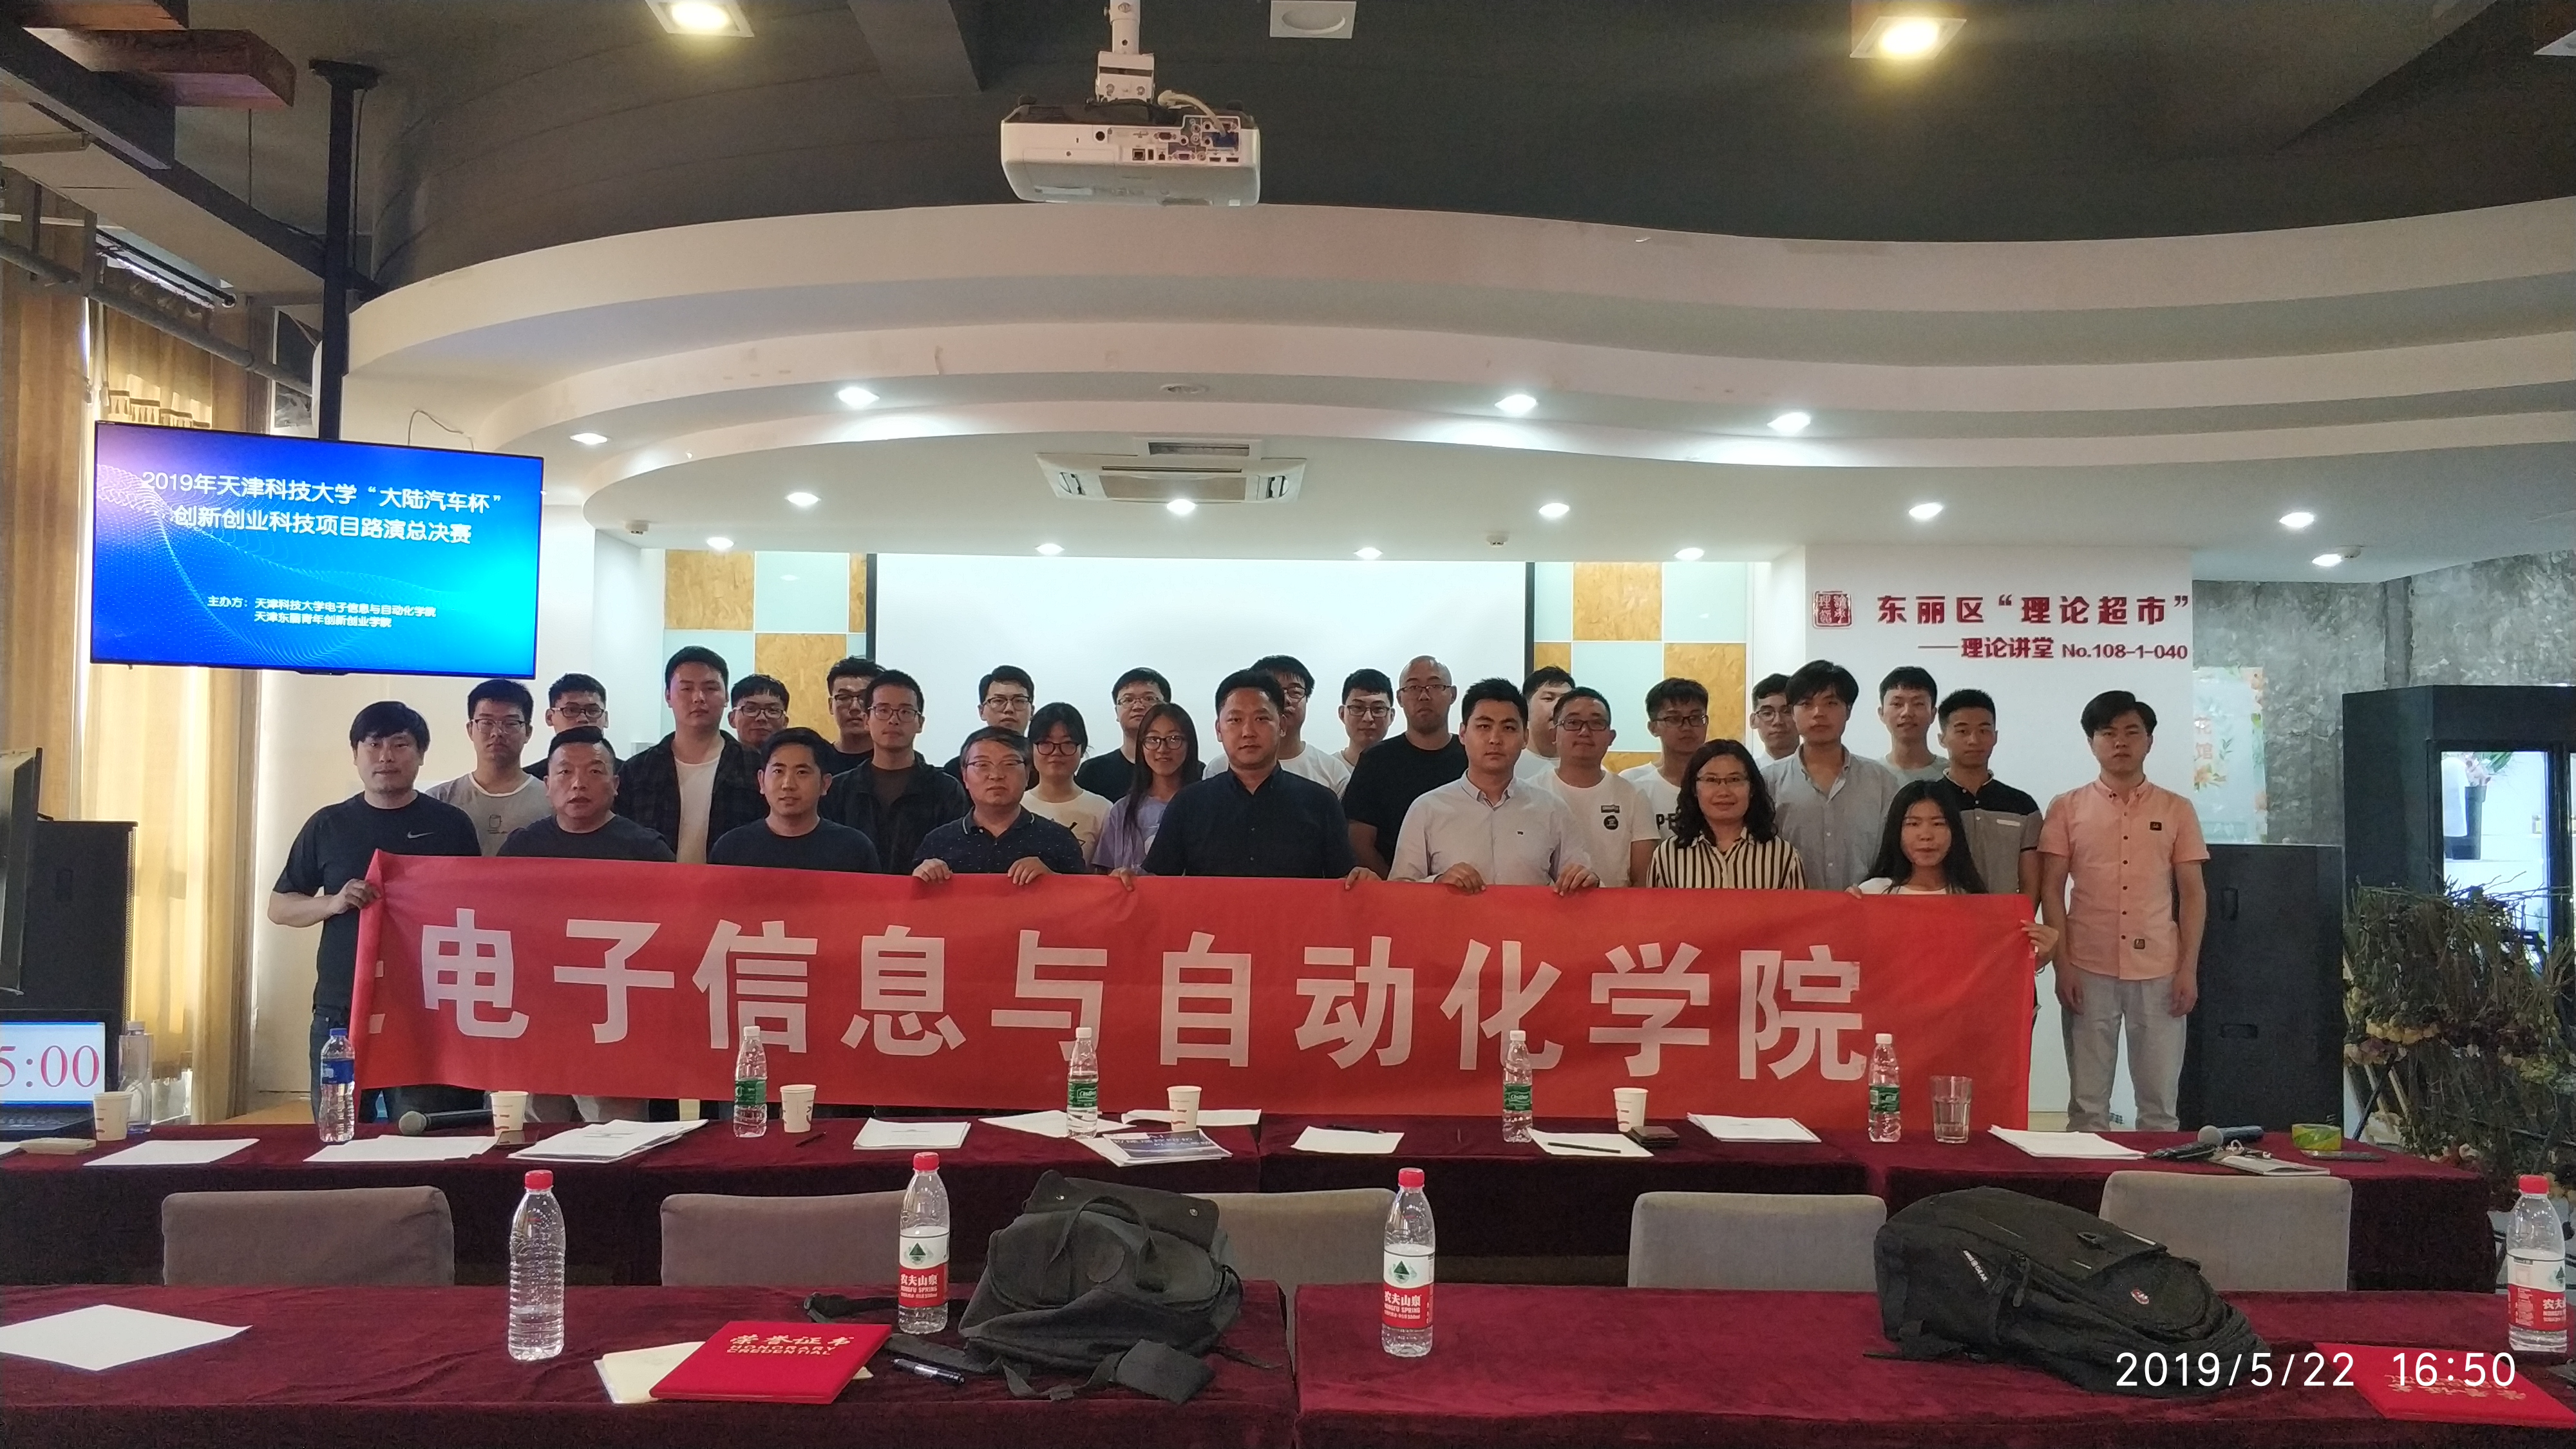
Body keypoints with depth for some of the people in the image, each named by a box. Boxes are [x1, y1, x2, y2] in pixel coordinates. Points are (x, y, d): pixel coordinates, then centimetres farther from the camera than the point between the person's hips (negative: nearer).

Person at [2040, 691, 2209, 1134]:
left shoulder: (2176, 810, 8)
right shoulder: (2067, 808, 5)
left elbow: (2193, 894, 7)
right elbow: (2051, 890, 3)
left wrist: (2189, 969, -1)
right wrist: (2062, 965, -5)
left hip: (2159, 972, 1)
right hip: (2089, 971, -1)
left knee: (2160, 1103, 5)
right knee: (2087, 1103, 3)